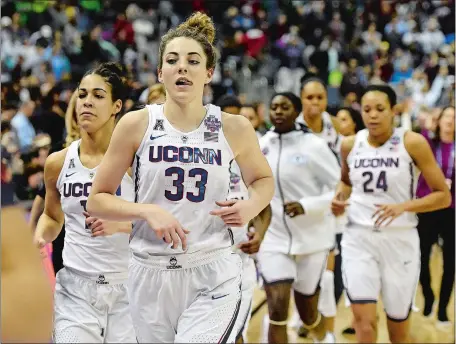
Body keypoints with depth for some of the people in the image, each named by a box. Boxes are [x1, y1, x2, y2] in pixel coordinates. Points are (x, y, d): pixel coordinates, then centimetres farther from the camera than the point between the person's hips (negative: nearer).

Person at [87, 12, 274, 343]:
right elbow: (97, 200, 2)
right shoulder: (136, 124, -2)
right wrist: (148, 211, -15)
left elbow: (263, 179, 19)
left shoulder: (234, 128, 0)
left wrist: (251, 206, -3)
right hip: (151, 275, 1)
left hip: (214, 277, -1)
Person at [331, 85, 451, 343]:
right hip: (359, 238, 2)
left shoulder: (413, 143, -9)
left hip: (400, 240, -1)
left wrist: (403, 206, -21)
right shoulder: (350, 145, 2)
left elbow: (444, 196, -7)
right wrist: (340, 198, 3)